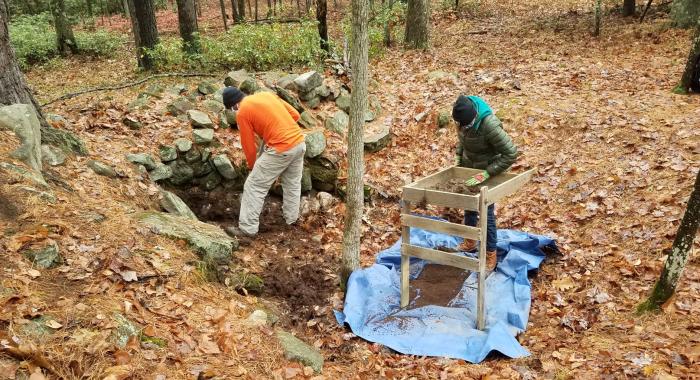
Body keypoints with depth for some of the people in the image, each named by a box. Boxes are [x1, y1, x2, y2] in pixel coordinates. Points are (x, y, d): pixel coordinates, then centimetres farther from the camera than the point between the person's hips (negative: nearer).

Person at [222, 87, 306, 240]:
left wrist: (252, 166, 18)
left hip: (281, 150, -7)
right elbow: (295, 115, 15)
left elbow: (248, 145, 3)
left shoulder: (242, 113, -3)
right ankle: (292, 219, 40)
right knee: (293, 183, 25)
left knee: (254, 187, 4)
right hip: (300, 142, 7)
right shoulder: (267, 94, 15)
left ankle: (247, 230, 8)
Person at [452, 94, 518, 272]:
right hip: (468, 169, 7)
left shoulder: (489, 125, -37)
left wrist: (487, 173, -35)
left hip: (487, 171, -7)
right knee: (468, 207, 20)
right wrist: (458, 157, -1)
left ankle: (490, 255, 17)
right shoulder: (463, 118, -15)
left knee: (486, 213, 2)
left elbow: (511, 153, -33)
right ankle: (470, 242, 42)